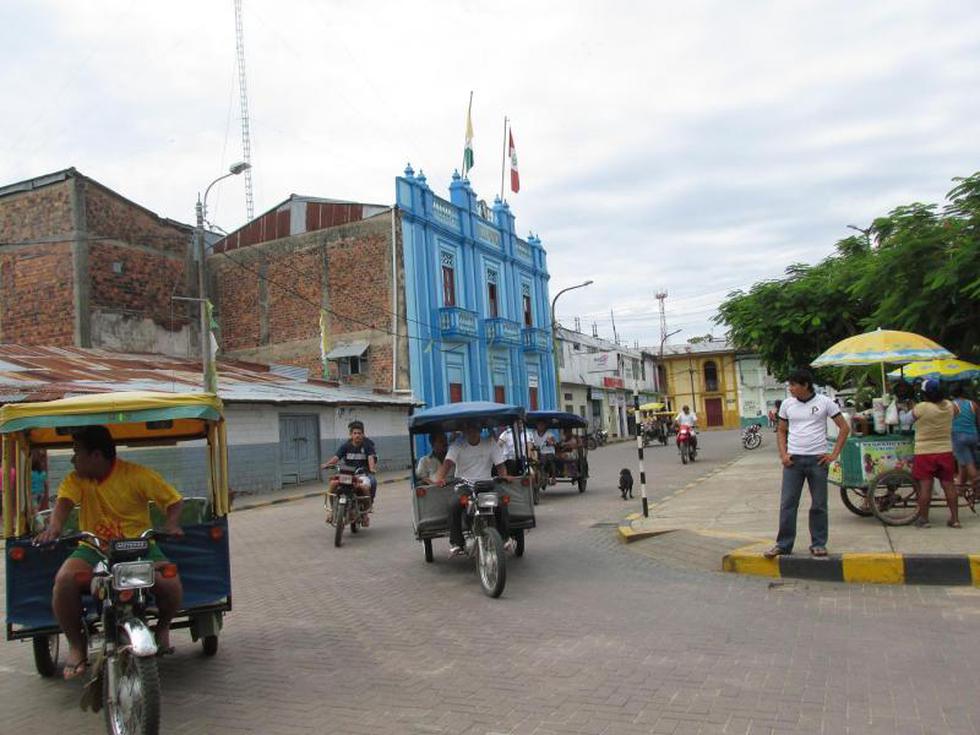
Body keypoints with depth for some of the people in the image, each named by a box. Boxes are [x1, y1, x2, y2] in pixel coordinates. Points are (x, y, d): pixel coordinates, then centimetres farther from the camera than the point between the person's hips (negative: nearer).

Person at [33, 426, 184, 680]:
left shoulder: (137, 475, -5)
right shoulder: (77, 480, 4)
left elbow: (174, 500, -4)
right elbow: (64, 502, -15)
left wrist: (171, 524, -24)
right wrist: (54, 527, -37)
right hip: (93, 549, 3)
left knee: (170, 583, -27)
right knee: (65, 579, -28)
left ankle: (162, 627, 8)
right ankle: (76, 645, -3)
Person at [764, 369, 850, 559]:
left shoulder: (824, 402, -3)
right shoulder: (787, 404, 5)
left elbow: (844, 427, 2)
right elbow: (781, 431, 14)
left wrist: (834, 454, -3)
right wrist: (783, 454, 0)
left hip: (817, 460, -2)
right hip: (793, 459, 2)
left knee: (819, 505, 7)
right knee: (787, 504, 0)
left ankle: (818, 544, 19)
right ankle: (783, 545, 8)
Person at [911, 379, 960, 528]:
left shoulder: (921, 407, -18)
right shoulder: (949, 405, -1)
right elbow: (957, 411, 22)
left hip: (924, 453, -4)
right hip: (945, 452, 5)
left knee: (925, 486, 0)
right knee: (948, 485, 10)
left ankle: (923, 519, 6)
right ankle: (955, 519, 14)